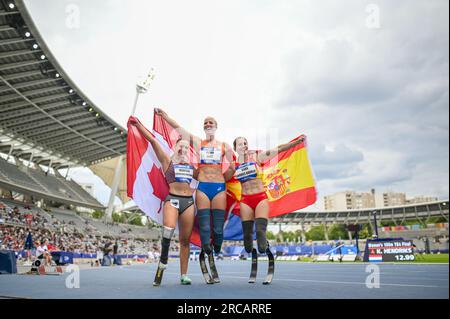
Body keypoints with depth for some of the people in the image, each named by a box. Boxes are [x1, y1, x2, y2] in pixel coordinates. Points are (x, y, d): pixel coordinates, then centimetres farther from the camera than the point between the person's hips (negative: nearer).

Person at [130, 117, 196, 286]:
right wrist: (138, 124, -4)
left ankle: (184, 275, 12)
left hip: (189, 201, 4)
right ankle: (162, 263, -15)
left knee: (185, 240, 4)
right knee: (169, 228, -31)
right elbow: (152, 140, 1)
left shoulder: (191, 166, 19)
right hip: (172, 199, -4)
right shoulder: (167, 161, 8)